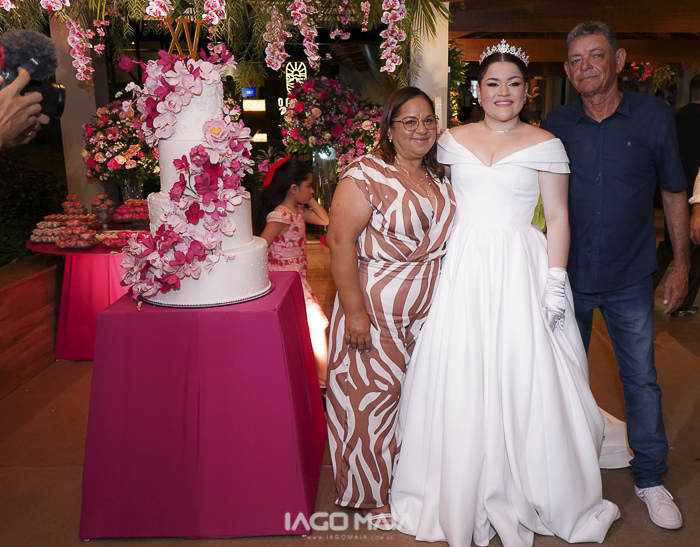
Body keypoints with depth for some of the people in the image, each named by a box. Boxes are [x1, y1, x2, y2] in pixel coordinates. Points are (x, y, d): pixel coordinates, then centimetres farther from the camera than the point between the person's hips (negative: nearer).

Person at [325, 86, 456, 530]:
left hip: (429, 310, 7)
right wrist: (354, 311, -21)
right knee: (375, 397, 5)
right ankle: (373, 495, 26)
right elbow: (341, 241, -18)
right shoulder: (366, 175, -13)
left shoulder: (440, 177, 9)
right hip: (376, 312, -6)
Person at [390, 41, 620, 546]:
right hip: (464, 269, 2)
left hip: (522, 271, -2)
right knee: (461, 380, 5)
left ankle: (526, 492, 23)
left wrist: (556, 282, -8)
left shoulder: (544, 144, 2)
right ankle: (462, 495, 23)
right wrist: (443, 257, 6)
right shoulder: (453, 140, 10)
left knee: (523, 379, 2)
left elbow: (558, 218, -1)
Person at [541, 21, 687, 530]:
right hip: (567, 276, 1)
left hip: (630, 278, -1)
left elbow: (674, 192, 4)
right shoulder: (556, 124, -1)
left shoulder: (654, 115, -3)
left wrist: (681, 263, 2)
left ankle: (650, 478, 27)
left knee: (642, 378, 7)